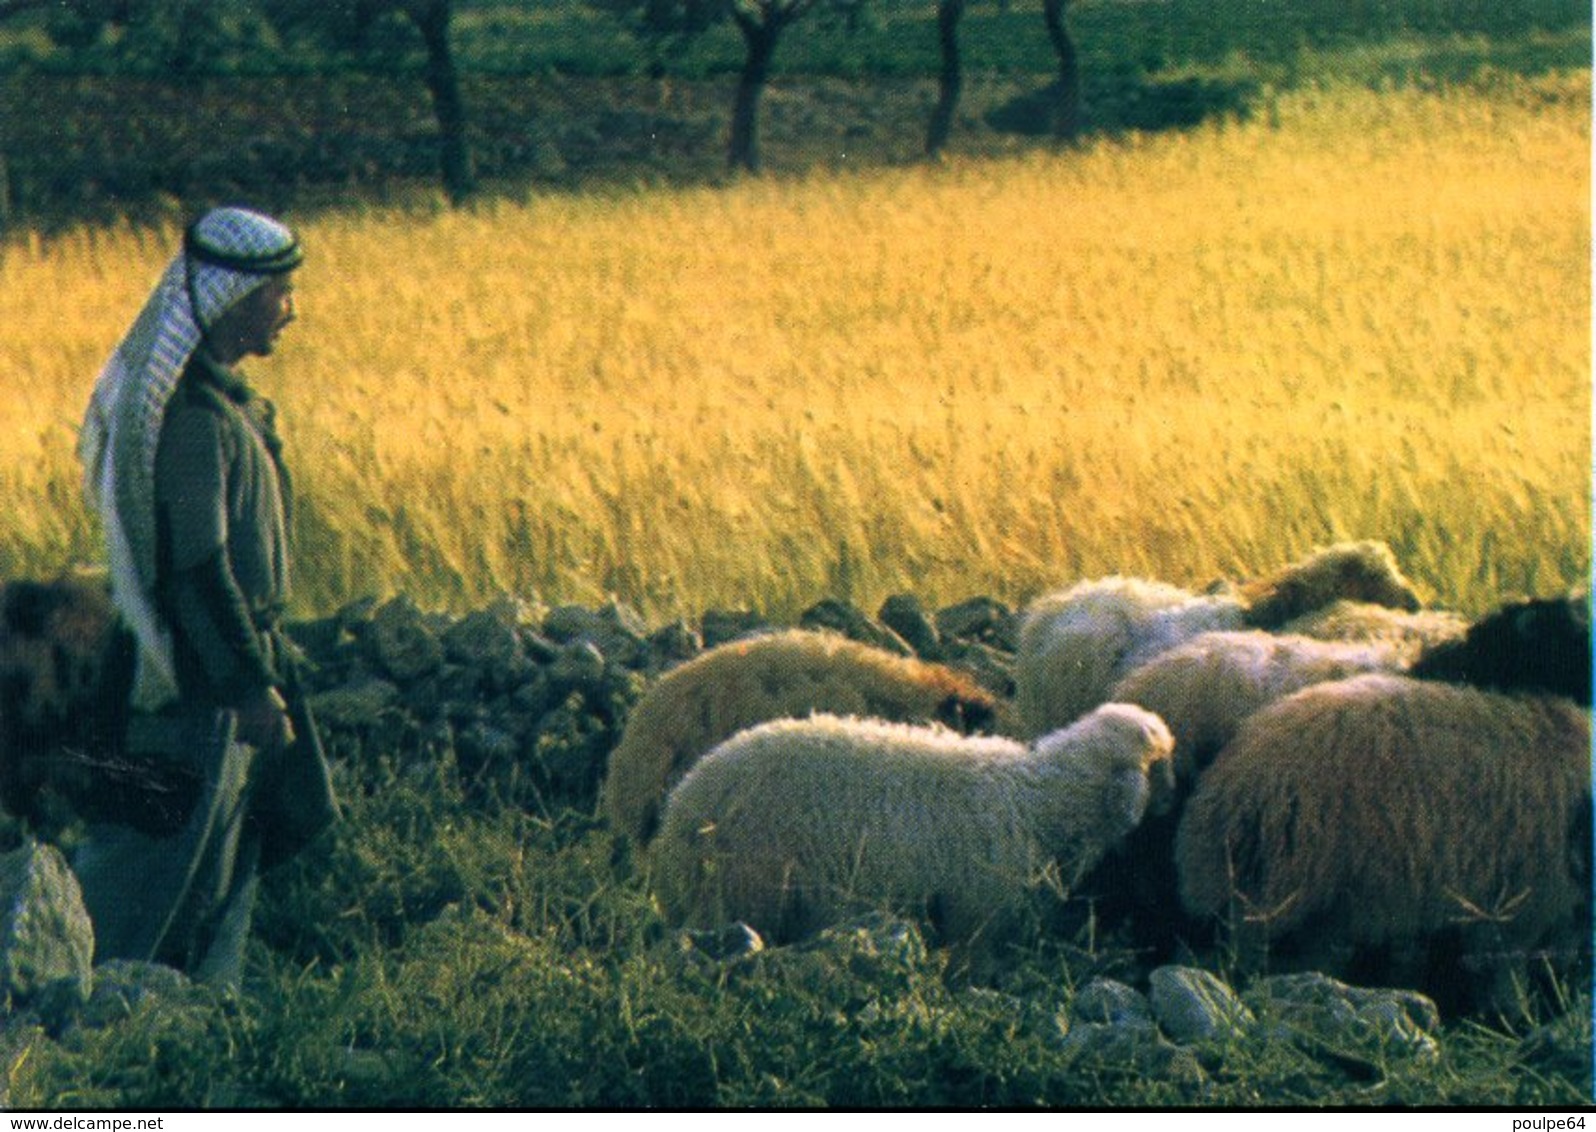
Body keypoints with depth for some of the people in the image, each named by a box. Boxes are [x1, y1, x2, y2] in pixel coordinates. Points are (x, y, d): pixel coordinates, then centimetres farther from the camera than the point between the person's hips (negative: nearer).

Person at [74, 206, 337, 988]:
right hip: (200, 681, -10)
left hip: (224, 665, 10)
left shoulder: (220, 396, 10)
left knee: (232, 853, 15)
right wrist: (251, 683, -21)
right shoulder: (195, 414, -22)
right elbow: (199, 564, -23)